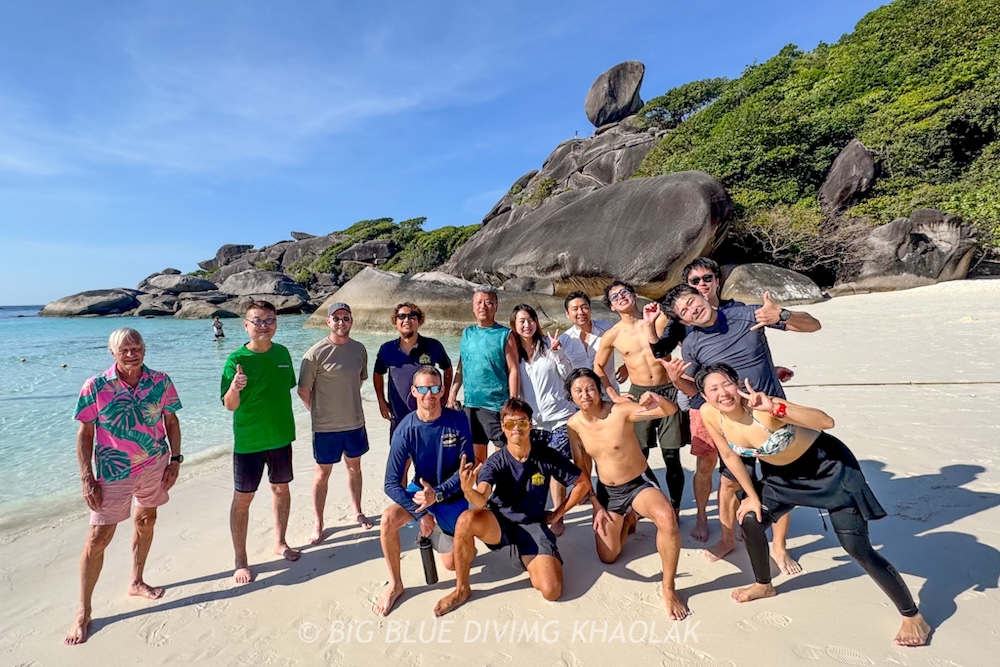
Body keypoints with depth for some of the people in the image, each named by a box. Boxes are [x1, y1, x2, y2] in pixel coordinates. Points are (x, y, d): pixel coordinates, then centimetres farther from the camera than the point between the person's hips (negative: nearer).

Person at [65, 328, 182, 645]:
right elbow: (85, 434, -7)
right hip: (114, 472, -3)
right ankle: (83, 612, 20)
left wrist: (175, 459, -2)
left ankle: (136, 582, 41)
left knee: (146, 521, 18)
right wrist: (87, 479, -10)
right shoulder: (95, 387, -12)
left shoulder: (160, 382, -7)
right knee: (98, 537, 2)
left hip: (155, 465, 3)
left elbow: (171, 422, 2)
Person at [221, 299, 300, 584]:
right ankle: (241, 562, 21)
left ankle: (280, 543, 35)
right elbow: (230, 405, -18)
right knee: (242, 499, 6)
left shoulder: (282, 353, -1)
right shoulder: (237, 359, -14)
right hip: (248, 441, -4)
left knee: (281, 489, 16)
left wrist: (288, 425, 12)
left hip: (281, 437, 5)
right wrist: (235, 388, -39)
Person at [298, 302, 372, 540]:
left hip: (355, 422, 5)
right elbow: (303, 391, -9)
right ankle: (318, 524, 25)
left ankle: (357, 511, 37)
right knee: (322, 473, 9)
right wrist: (320, 412, 0)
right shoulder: (316, 353, -15)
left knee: (354, 467, 19)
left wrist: (347, 404, 10)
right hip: (325, 426, -4)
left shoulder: (359, 349, 0)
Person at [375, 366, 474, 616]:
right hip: (420, 490, 0)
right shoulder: (405, 429, -19)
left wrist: (437, 493, -27)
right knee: (388, 520, -29)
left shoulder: (458, 420, -20)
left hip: (452, 496, 0)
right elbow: (392, 483, -18)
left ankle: (437, 533, 35)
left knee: (452, 564, 1)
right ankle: (395, 585, -3)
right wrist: (420, 513, -25)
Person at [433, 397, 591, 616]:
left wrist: (557, 514, -1)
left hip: (532, 524, 0)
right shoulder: (495, 462, -13)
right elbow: (481, 501, -30)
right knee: (466, 520, -33)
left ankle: (528, 560, 15)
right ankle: (461, 589, -9)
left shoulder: (547, 457, -11)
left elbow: (583, 484, 0)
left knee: (551, 591, -20)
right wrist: (468, 490, -53)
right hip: (499, 522, 0)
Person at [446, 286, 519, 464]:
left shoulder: (504, 334, -5)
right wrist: (453, 392, 8)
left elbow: (513, 370, -8)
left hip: (497, 404, -5)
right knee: (476, 455, 14)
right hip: (471, 403, 5)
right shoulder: (467, 333, 10)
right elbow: (461, 367, 15)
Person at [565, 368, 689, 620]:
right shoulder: (573, 425, -10)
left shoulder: (621, 410, -23)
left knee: (667, 518, -37)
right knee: (607, 557, 11)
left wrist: (656, 399, -53)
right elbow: (582, 469, 1)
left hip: (640, 484, -4)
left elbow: (671, 411, -30)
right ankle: (628, 520, 41)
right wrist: (596, 506, 0)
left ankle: (669, 588, -13)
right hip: (607, 491, 4)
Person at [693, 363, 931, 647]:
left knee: (858, 548, -5)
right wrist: (752, 496, 2)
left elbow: (827, 422, -43)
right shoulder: (709, 414, -18)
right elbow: (729, 456, -3)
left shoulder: (762, 407, -35)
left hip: (828, 466, -5)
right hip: (782, 473, 6)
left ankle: (913, 617, 19)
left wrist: (775, 407, -56)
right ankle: (764, 585, 30)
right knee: (750, 520, 2)